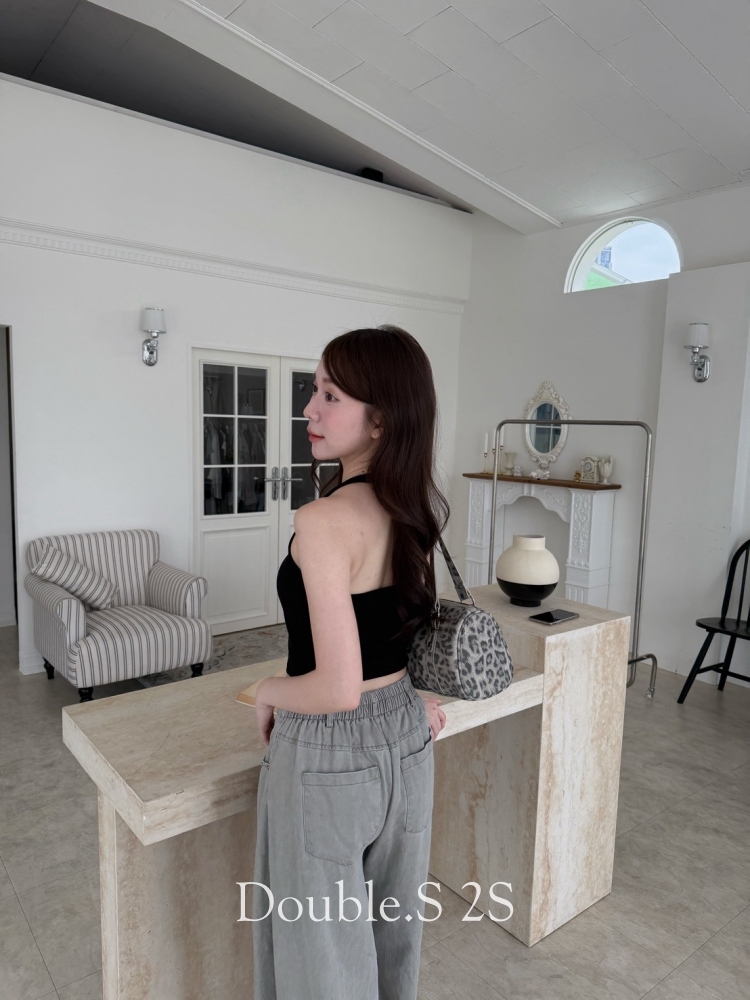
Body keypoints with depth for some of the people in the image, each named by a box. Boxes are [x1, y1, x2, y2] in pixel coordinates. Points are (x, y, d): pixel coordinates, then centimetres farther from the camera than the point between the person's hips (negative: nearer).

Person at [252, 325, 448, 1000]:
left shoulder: (324, 521, -27)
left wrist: (267, 691, -10)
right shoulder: (419, 508, -3)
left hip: (328, 757, -7)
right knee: (391, 924, 29)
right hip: (407, 740, 7)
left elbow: (337, 688, -27)